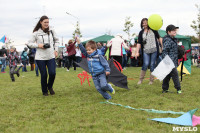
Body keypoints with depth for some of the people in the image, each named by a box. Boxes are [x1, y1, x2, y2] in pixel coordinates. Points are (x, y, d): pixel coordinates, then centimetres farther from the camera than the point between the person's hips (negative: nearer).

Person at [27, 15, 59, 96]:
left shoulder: (51, 31, 4)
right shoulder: (36, 33, -3)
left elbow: (56, 40, 19)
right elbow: (29, 43, 2)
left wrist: (56, 50, 9)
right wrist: (38, 45, -12)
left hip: (51, 56, 2)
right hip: (40, 57, -2)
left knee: (52, 73, -8)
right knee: (43, 75, 2)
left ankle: (50, 87, 23)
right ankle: (44, 91, 23)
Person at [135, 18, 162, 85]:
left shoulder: (153, 30, 6)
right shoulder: (141, 32, 7)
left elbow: (159, 38, 13)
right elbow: (139, 43, 3)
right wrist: (137, 52, -6)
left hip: (154, 50, 0)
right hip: (145, 51, 0)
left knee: (152, 65, 1)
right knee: (146, 64, -13)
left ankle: (151, 80, 11)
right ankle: (141, 79, 0)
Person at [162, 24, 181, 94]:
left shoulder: (173, 40, 18)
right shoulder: (167, 40, -14)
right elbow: (164, 51, -19)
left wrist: (176, 62, 27)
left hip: (173, 61, 10)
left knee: (168, 75, 12)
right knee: (175, 74, -7)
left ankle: (165, 89, 17)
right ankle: (178, 89, 0)